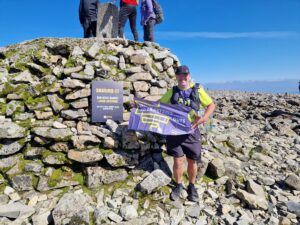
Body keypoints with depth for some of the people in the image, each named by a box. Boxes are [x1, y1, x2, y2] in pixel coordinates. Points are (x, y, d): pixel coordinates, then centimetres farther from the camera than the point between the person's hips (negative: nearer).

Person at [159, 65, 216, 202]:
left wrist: (203, 118, -12)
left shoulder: (197, 90, 3)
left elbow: (211, 105, 4)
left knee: (192, 161, 9)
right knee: (178, 161, 0)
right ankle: (178, 186, 25)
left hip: (191, 131, 0)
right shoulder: (172, 92, 7)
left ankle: (192, 186, 32)